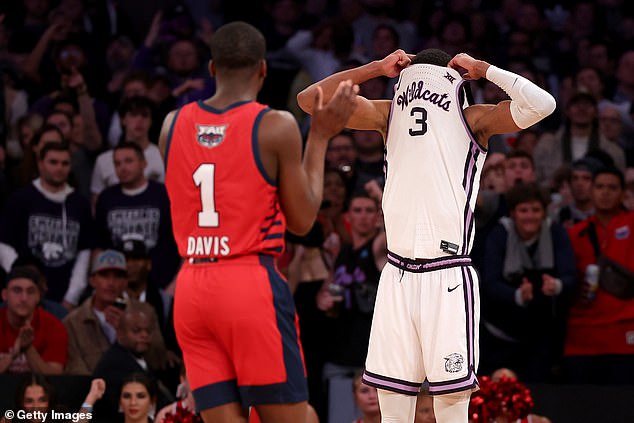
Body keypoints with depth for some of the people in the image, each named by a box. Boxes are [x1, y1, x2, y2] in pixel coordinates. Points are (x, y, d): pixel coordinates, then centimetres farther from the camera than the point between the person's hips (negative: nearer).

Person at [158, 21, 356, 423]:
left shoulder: (173, 125, 8)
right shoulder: (276, 126, -5)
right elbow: (302, 220, 1)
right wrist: (320, 137, 9)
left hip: (191, 289, 5)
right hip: (252, 284, -5)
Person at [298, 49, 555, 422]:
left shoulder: (472, 120, 1)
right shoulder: (389, 115, 12)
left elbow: (540, 104, -14)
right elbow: (312, 100, 8)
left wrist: (483, 69, -4)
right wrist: (378, 68, 7)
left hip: (449, 278, -4)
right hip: (397, 276, 4)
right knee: (391, 393, 3)